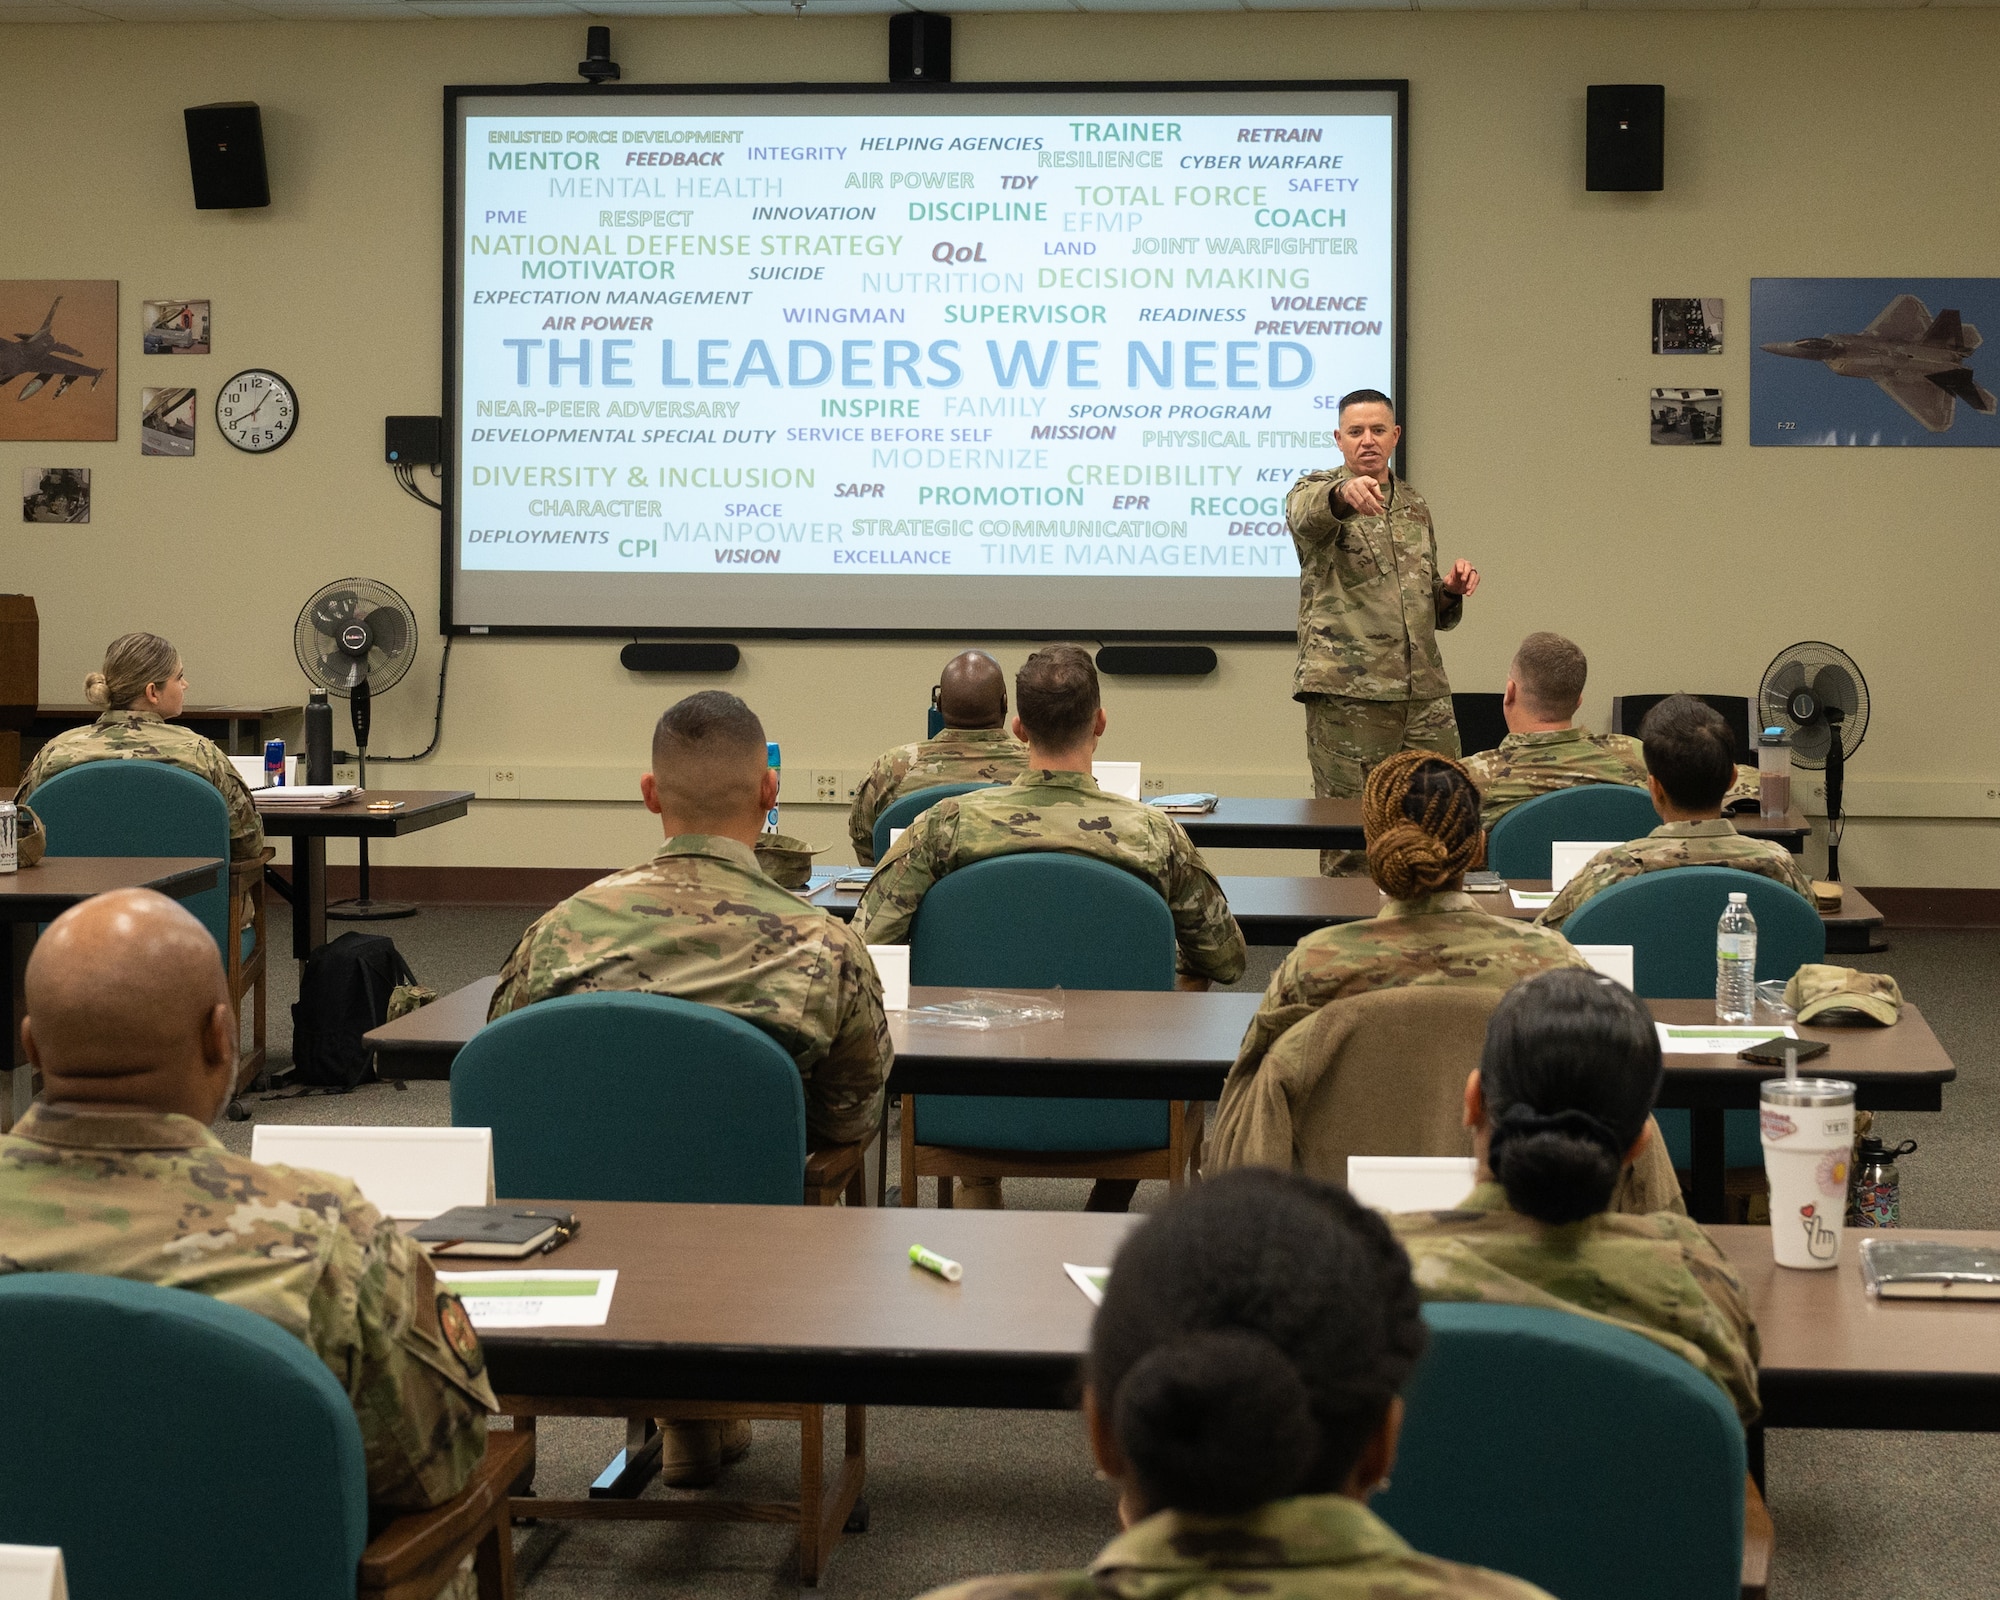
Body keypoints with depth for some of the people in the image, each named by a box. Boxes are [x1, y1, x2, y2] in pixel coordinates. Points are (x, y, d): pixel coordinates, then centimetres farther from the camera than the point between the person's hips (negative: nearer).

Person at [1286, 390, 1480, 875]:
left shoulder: (1415, 507, 19)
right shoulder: (1316, 491, 2)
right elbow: (1307, 514, -26)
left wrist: (1450, 590, 4)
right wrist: (1345, 493, -48)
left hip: (1424, 694, 5)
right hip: (1347, 694, -5)